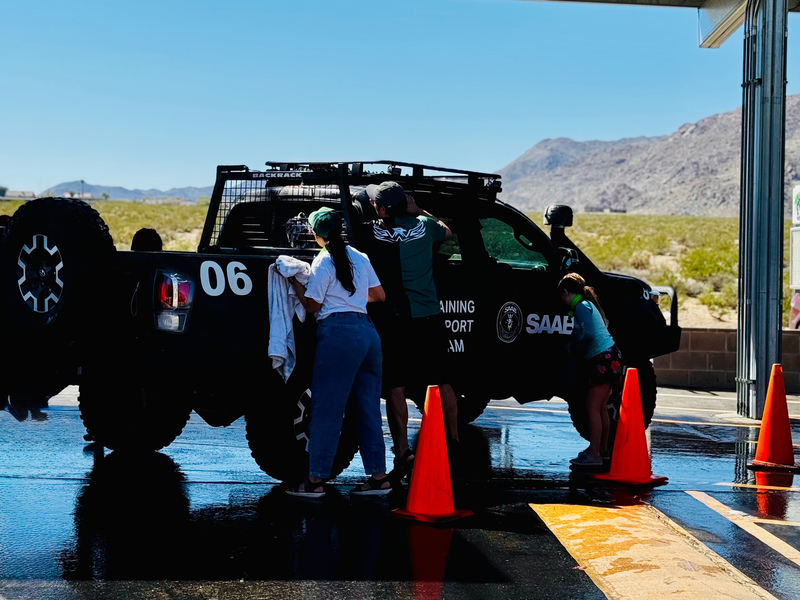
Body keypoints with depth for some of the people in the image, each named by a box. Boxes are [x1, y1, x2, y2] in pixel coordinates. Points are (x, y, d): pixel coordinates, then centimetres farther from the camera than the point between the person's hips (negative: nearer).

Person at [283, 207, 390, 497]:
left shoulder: (322, 262, -5)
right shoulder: (359, 258, 14)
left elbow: (312, 306, -4)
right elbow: (379, 295, 19)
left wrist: (294, 282, 6)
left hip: (337, 332, -7)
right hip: (368, 330, 7)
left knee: (326, 408, -3)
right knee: (368, 407, 10)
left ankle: (316, 479, -2)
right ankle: (378, 476, 10)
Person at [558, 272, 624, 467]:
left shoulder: (581, 307, -11)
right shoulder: (587, 304, 18)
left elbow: (589, 335, -22)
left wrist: (573, 347, -7)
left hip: (604, 359, -10)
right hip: (609, 358, 10)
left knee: (593, 407, -9)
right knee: (600, 408, 16)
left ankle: (594, 455, -10)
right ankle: (602, 449, 25)